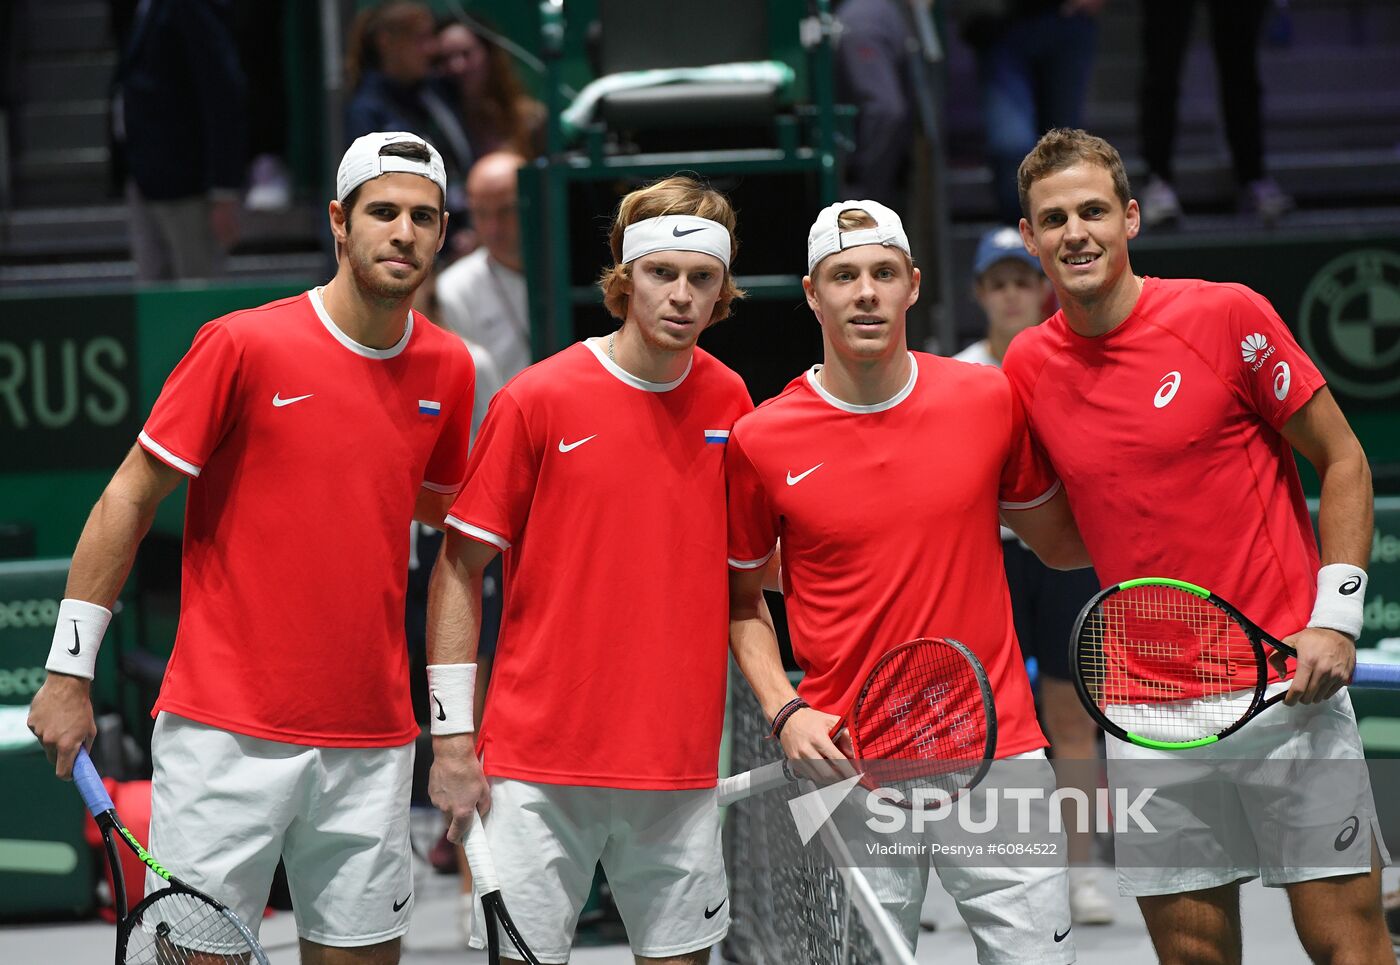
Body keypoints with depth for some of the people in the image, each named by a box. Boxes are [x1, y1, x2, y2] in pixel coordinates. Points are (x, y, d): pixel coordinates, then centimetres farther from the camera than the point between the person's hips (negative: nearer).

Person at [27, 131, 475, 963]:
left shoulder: (448, 368, 6)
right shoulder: (243, 345, -8)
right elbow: (129, 500, -3)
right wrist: (69, 674, -4)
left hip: (372, 740, 4)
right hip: (227, 733, -4)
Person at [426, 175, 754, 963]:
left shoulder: (728, 402, 5)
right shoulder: (537, 400, -6)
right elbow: (462, 565, -1)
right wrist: (453, 734, -6)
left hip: (681, 766, 3)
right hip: (541, 761, -3)